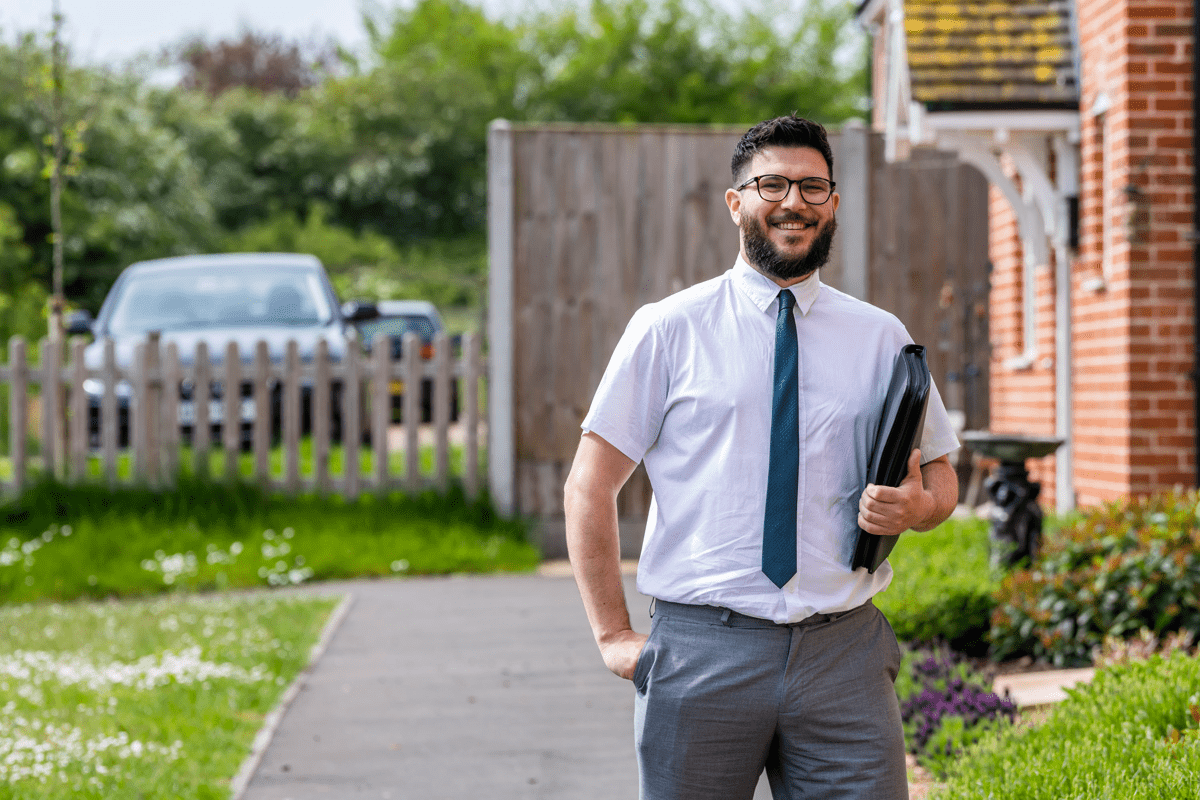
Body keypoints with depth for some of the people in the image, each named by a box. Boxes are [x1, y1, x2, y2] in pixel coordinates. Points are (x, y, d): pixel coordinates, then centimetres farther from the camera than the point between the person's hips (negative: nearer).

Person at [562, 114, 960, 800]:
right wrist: (614, 635, -2)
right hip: (702, 654, -2)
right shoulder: (668, 330, 2)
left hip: (843, 655, 2)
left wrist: (916, 505, -6)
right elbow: (590, 488, 4)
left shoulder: (881, 338, 10)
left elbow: (941, 478, 17)